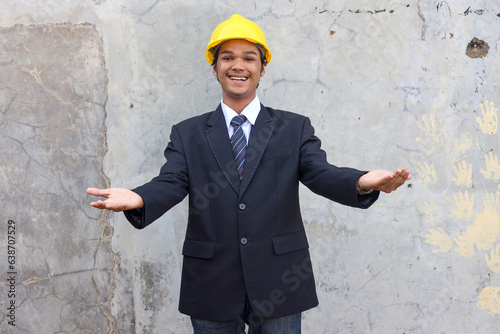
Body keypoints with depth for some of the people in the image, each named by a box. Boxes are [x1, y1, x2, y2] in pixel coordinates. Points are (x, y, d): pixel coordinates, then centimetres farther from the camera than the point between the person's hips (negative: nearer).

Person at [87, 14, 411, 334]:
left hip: (278, 285, 0)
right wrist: (138, 199, -29)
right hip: (212, 289, 1)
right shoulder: (187, 134, 7)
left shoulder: (295, 129, 6)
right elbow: (171, 183, -6)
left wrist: (362, 182, -30)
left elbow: (321, 174, -8)